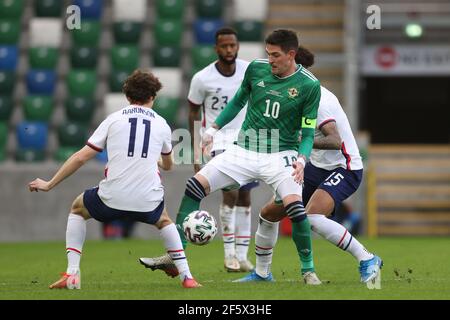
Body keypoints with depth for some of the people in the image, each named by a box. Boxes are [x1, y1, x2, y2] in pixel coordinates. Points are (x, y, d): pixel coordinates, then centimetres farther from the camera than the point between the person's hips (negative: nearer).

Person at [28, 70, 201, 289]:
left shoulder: (113, 119, 8)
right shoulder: (162, 125, 13)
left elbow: (81, 157, 6)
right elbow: (168, 165, 31)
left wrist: (49, 185, 15)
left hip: (112, 198, -2)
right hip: (148, 201, 2)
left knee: (77, 210, 29)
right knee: (164, 222, 37)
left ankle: (72, 274, 15)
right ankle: (186, 277, 25)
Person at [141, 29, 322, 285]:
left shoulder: (309, 85, -9)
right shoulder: (256, 68, 0)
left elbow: (308, 132, -5)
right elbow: (239, 101, 18)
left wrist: (301, 160, -22)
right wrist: (214, 128, 15)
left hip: (281, 155, -4)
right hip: (245, 150, 4)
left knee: (295, 206, -25)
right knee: (195, 185, -9)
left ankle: (309, 271, -5)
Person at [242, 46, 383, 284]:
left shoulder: (317, 101, -22)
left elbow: (335, 142, -32)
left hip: (344, 169, -10)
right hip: (318, 167, 10)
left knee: (312, 217, -33)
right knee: (268, 213, 10)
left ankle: (368, 260, -22)